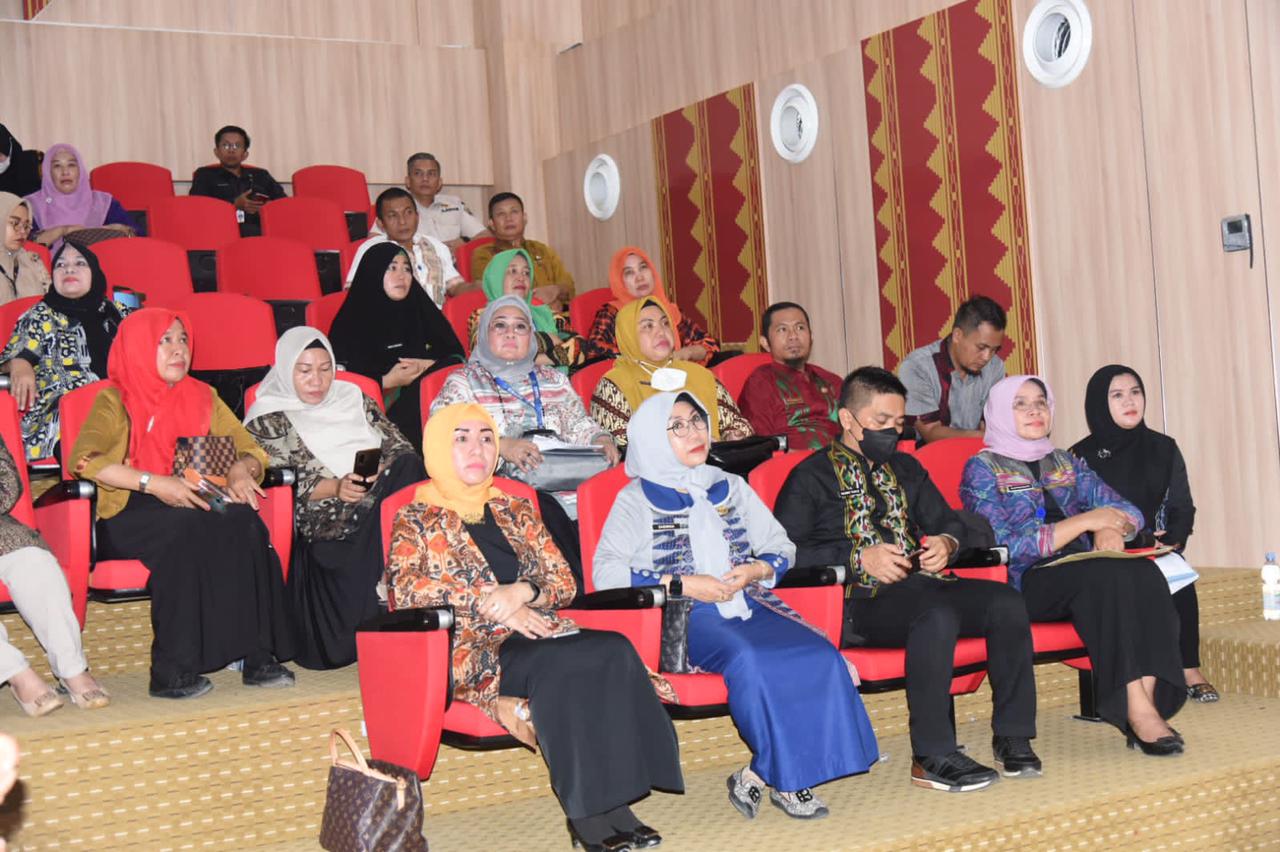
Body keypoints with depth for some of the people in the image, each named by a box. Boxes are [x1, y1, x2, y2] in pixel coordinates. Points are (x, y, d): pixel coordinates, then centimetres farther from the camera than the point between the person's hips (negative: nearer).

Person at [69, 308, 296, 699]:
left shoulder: (202, 397, 17)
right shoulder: (115, 401, 2)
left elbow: (251, 448, 13)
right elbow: (83, 459, -16)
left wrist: (241, 470, -11)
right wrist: (154, 484, -26)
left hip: (196, 508, 4)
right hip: (128, 519, -4)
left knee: (243, 521, -29)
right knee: (184, 527, -37)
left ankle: (259, 657, -30)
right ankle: (172, 670, -35)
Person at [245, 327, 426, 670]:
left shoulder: (353, 397, 24)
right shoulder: (269, 418, 10)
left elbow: (399, 446, 16)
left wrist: (385, 471, -7)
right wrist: (334, 487, -19)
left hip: (383, 497, 5)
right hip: (324, 520, -4)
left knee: (408, 469, -29)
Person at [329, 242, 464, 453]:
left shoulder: (419, 309, 15)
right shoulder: (352, 319, 3)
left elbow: (457, 354, 13)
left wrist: (429, 365, -6)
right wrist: (387, 381, -12)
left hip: (417, 404, 4)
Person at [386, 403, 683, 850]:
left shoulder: (515, 510, 22)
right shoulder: (417, 519, 9)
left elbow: (564, 581, 15)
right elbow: (405, 589, -10)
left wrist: (522, 592, -8)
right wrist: (493, 604, -16)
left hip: (536, 632, 5)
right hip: (473, 651, -4)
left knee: (614, 651, -29)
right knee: (560, 666, -35)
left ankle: (612, 803, -31)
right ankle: (590, 813, -30)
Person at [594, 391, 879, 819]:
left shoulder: (731, 487, 23)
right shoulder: (637, 499, 8)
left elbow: (781, 547, 21)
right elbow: (606, 572, -5)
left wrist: (756, 571, -2)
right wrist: (682, 584, -11)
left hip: (747, 605, 5)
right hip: (685, 617, -4)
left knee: (819, 655, -25)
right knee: (749, 659, -35)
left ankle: (760, 775, -19)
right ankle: (785, 778, -20)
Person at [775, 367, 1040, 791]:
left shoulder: (905, 469, 26)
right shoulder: (812, 477, 5)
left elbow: (948, 520, 30)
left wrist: (945, 542, 4)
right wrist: (860, 559, -15)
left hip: (920, 582, 6)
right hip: (860, 600, -6)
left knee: (1006, 603, -21)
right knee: (938, 616, -37)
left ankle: (1012, 737, -12)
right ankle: (932, 757, -29)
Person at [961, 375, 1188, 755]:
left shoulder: (1065, 463, 24)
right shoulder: (981, 470, 5)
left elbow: (1129, 510, 17)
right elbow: (1005, 548, -9)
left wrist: (1113, 527, -9)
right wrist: (1085, 521, -11)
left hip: (1082, 575, 5)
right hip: (1025, 585, -5)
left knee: (1145, 573, -28)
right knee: (1106, 574, -34)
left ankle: (1149, 701, -37)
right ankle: (1136, 710, -36)